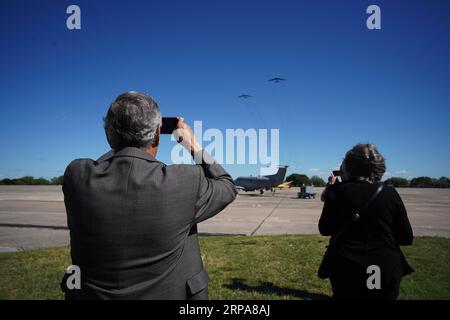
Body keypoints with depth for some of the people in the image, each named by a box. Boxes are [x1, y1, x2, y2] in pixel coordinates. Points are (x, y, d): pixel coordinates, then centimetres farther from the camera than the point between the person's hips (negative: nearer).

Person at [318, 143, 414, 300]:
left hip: (346, 270, -1)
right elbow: (406, 238, 1)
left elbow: (325, 229, -1)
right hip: (386, 271, 1)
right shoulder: (390, 194, -6)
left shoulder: (338, 190, -11)